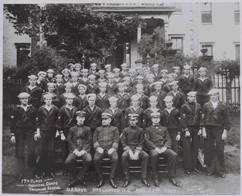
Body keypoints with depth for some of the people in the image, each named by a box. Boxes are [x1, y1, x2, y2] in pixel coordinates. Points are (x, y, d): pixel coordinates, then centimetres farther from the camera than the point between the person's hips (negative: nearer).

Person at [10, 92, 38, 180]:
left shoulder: (33, 109, 5)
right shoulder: (16, 110, 4)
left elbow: (36, 122, 6)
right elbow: (12, 123, 2)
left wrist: (36, 132, -1)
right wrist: (12, 135, -2)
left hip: (30, 133, 0)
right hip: (19, 134, 0)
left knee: (31, 152, 0)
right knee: (19, 153, 3)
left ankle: (32, 171, 15)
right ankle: (22, 172, 15)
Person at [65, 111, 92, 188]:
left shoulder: (88, 129, 16)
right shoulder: (72, 129, 18)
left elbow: (89, 141, 5)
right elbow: (69, 140, 7)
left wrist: (83, 150, -11)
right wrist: (75, 150, -9)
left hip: (84, 150, -1)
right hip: (74, 150, 1)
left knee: (89, 160, -32)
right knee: (67, 162, -28)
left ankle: (78, 178, -14)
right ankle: (78, 178, -5)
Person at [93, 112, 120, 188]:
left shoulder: (114, 129, 19)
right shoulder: (98, 129, 23)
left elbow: (116, 140, 8)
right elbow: (94, 140, 13)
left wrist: (113, 148, -9)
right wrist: (98, 148, -6)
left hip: (110, 148, -1)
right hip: (100, 149, 1)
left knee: (115, 158, -33)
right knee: (96, 159, -31)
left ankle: (112, 179, -18)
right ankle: (101, 179, -14)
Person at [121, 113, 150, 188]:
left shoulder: (140, 130, 8)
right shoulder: (125, 130, 6)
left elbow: (141, 143, 3)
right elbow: (123, 143, 1)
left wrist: (137, 152, -13)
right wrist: (129, 151, -15)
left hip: (138, 149, 1)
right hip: (128, 149, -1)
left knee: (146, 156, -29)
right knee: (123, 156, -34)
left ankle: (143, 178, -17)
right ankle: (127, 179, -20)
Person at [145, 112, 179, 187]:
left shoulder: (164, 129, 26)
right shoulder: (148, 129, 18)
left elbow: (168, 139, 14)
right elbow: (147, 140, 3)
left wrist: (165, 147, -8)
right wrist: (155, 148, -13)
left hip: (164, 148, 3)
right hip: (153, 148, -2)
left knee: (174, 155, -28)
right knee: (154, 155, -38)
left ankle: (171, 177, -17)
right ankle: (155, 178, -24)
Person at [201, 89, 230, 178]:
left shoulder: (223, 106, 4)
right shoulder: (206, 106, 6)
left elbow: (226, 120, 4)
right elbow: (203, 118, 6)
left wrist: (225, 132, -2)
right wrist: (203, 130, 0)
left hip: (219, 130, -1)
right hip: (208, 130, 1)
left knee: (220, 150, -1)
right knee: (209, 150, 4)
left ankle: (221, 171, 13)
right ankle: (210, 169, 17)